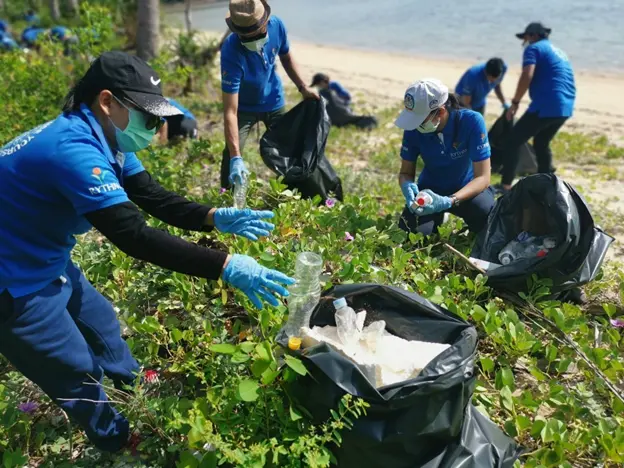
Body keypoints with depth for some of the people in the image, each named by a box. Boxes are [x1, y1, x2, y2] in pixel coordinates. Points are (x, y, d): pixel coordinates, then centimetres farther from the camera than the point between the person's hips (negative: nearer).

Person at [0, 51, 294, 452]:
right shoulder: (74, 149, -33)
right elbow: (134, 235, -38)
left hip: (51, 266, 9)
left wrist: (215, 217, -20)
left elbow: (156, 200, -4)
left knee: (102, 323, 24)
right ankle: (118, 443, 33)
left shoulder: (105, 137, -1)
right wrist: (225, 266, -39)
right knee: (80, 376, 8)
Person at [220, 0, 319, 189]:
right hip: (244, 107, -4)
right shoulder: (231, 52, -37)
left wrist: (303, 88, -3)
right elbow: (230, 111, -40)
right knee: (230, 156, -17)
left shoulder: (277, 26, -24)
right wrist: (236, 157, -48)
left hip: (274, 102, 4)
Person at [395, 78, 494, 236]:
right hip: (430, 189, 3)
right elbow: (406, 173, -8)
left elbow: (483, 177, -28)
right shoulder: (414, 128, -19)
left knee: (486, 211, -36)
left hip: (466, 188, -2)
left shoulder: (472, 121, -27)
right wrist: (408, 187, -35)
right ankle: (438, 218, 15)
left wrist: (449, 201, -46)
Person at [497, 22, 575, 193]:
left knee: (514, 141, -1)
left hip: (546, 106, -9)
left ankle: (505, 185, -4)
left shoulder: (534, 48, 1)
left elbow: (527, 76, -15)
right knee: (541, 143, 24)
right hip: (565, 107, 9)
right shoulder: (559, 53, 28)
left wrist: (515, 102, -10)